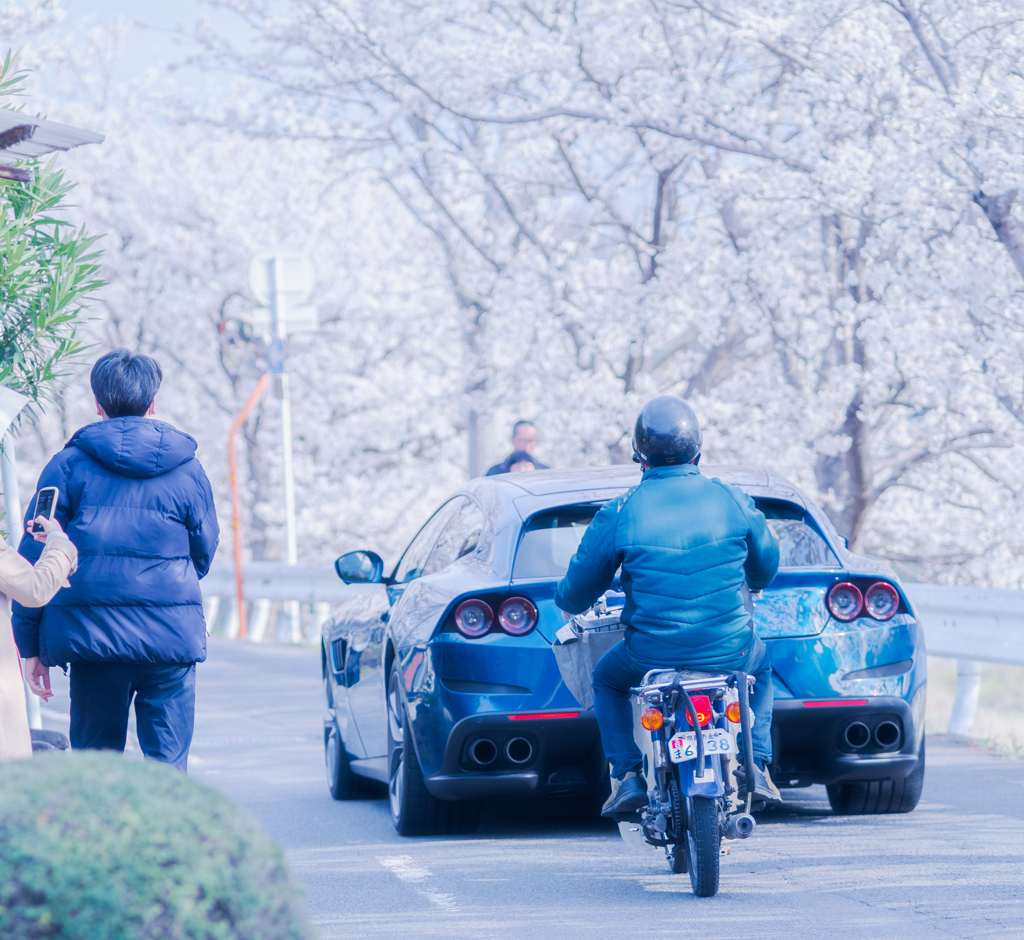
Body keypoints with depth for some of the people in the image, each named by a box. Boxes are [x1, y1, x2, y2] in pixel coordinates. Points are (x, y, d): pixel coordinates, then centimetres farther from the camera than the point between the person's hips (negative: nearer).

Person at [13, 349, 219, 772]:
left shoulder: (69, 466, 2)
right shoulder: (187, 469, 5)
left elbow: (35, 558, 1)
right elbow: (203, 554, 14)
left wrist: (30, 643, 6)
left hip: (91, 635, 0)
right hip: (172, 637, 1)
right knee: (169, 765, 3)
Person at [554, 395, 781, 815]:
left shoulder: (618, 514, -8)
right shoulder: (732, 500, -2)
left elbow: (577, 592, 3)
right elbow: (765, 568, 16)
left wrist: (566, 600, 29)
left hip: (652, 653, -1)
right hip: (728, 651, 1)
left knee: (607, 679, 32)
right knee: (760, 665, 37)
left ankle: (629, 776, 17)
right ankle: (756, 767, 19)